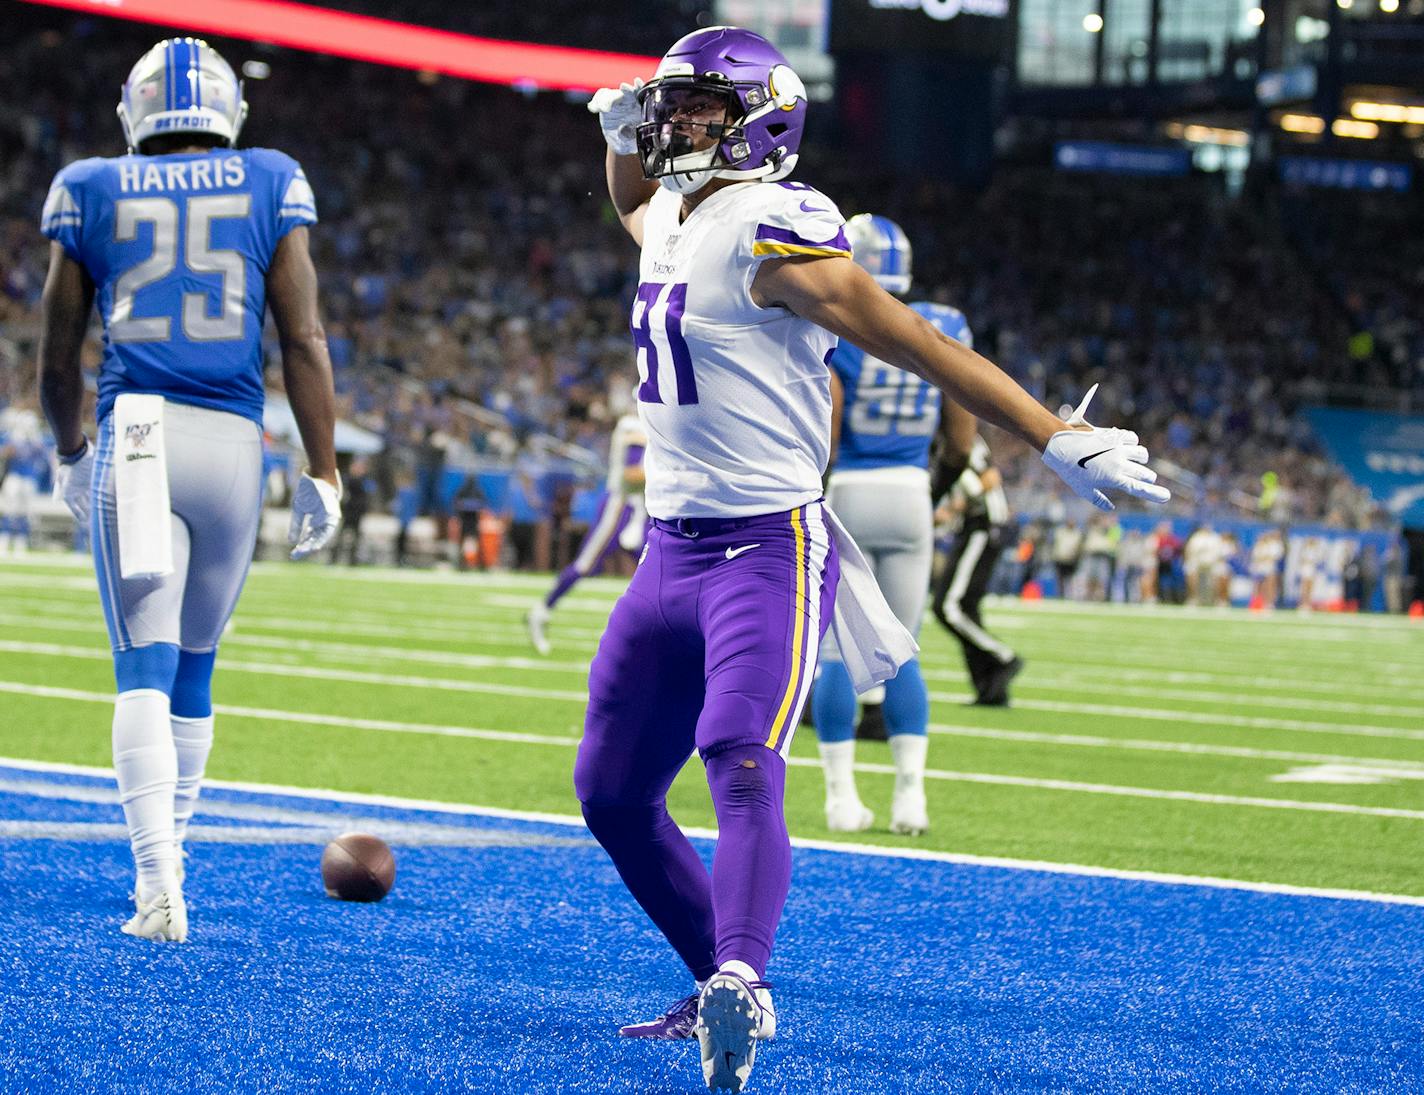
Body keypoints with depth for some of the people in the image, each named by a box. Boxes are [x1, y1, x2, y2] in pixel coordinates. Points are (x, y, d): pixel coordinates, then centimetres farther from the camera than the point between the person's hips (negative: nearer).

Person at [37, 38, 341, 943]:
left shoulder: (93, 192, 7)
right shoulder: (270, 187, 6)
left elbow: (58, 361, 11)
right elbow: (304, 339, 1)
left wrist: (70, 453, 28)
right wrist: (322, 473, 5)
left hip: (133, 435, -1)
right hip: (233, 442, 1)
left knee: (146, 666, -3)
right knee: (195, 663, 16)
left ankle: (158, 883, -17)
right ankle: (168, 856, 27)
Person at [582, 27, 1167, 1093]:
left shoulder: (770, 227, -15)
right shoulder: (673, 221, 12)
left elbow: (918, 343, -20)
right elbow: (635, 197, 38)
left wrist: (1057, 439, -26)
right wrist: (623, 133, 14)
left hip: (766, 551, -10)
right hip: (671, 552, 10)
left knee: (743, 771, -29)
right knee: (613, 792, 13)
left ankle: (742, 986, -46)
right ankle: (721, 983, 26)